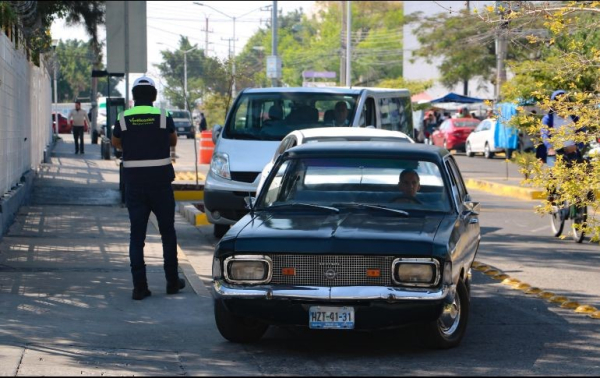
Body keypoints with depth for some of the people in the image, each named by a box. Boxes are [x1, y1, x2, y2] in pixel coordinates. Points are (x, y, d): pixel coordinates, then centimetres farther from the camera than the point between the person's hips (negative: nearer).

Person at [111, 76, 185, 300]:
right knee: (167, 231, 12)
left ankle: (139, 285, -2)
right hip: (160, 179, -1)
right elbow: (173, 141, 12)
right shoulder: (163, 116, -4)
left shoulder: (124, 118, -2)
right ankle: (172, 281, 18)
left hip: (134, 182, 1)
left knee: (136, 233, 3)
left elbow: (116, 143, 15)